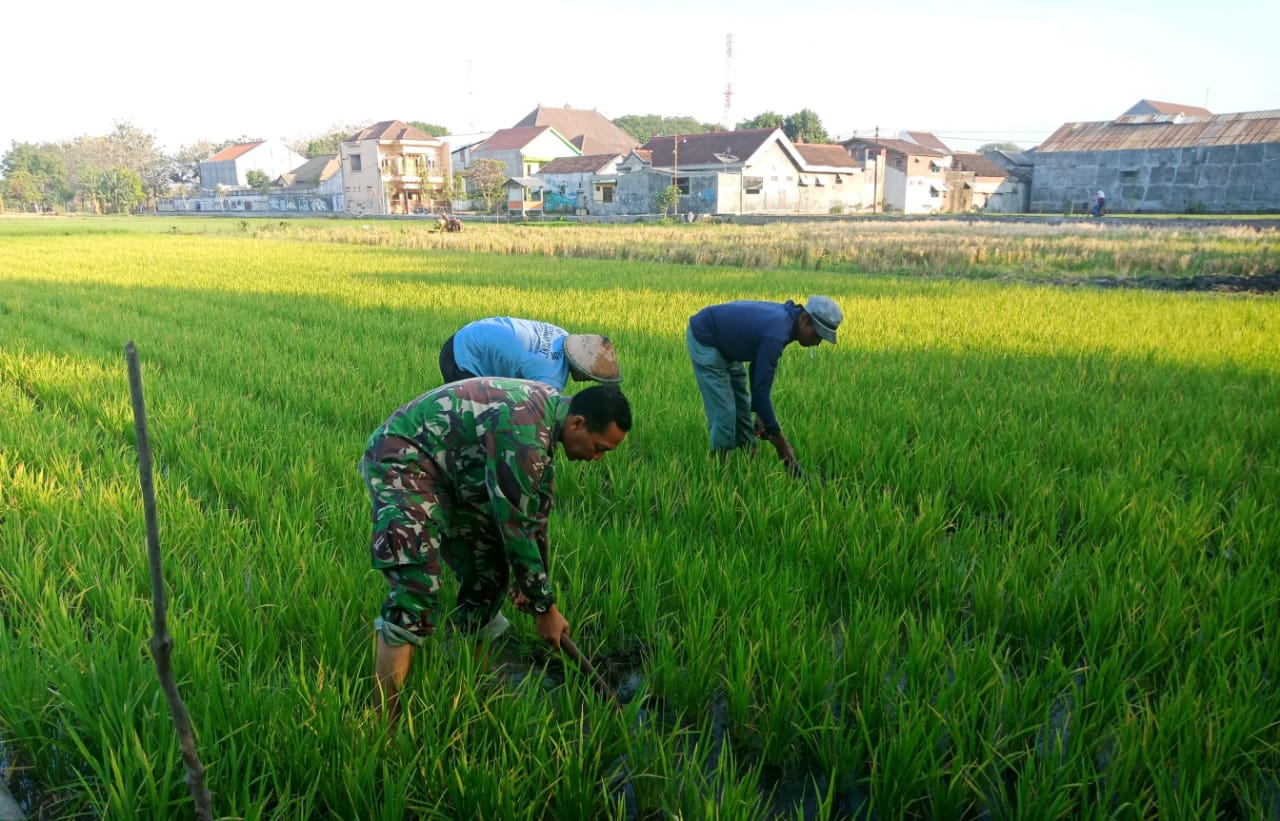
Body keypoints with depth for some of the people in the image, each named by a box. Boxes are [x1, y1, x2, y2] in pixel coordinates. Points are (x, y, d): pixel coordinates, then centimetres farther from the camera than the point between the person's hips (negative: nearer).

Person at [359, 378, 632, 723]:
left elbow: (535, 512, 10)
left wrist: (530, 581, 16)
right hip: (400, 458, -10)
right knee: (416, 591, -21)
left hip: (449, 471, 10)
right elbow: (516, 526, -24)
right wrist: (545, 607, -12)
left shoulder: (549, 411, 1)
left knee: (488, 572, 12)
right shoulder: (523, 433, -30)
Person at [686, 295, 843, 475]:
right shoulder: (776, 333, -32)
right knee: (724, 411, -11)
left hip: (724, 345, 10)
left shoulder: (784, 318, -4)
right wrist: (780, 441, -22)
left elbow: (759, 367, 8)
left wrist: (760, 412, 4)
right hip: (704, 340, -10)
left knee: (742, 407, 11)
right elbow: (761, 389, -30)